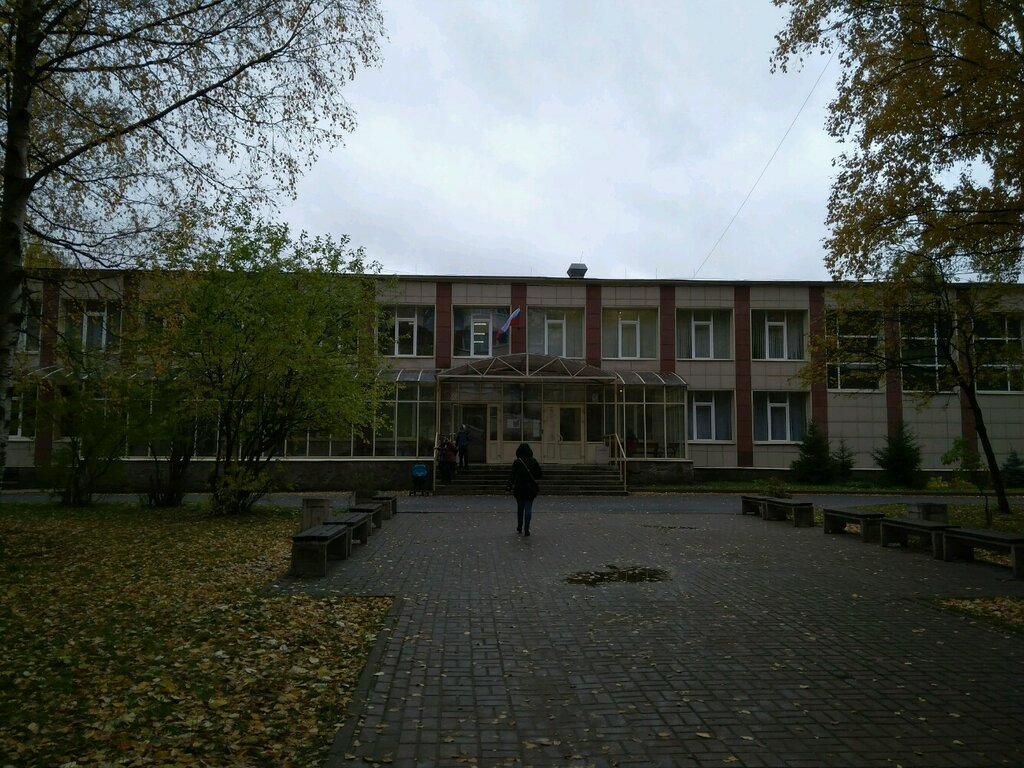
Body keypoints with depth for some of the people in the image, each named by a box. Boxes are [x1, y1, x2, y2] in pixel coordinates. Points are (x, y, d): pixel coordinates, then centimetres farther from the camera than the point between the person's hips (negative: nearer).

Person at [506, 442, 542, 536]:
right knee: (528, 509, 1)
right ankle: (526, 530, -4)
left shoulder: (516, 462, -8)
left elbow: (513, 475, -17)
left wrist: (508, 485, -22)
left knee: (520, 508, 15)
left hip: (519, 488, 0)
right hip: (530, 488, 0)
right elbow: (539, 474, 4)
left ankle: (519, 528, 25)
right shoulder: (533, 461, -2)